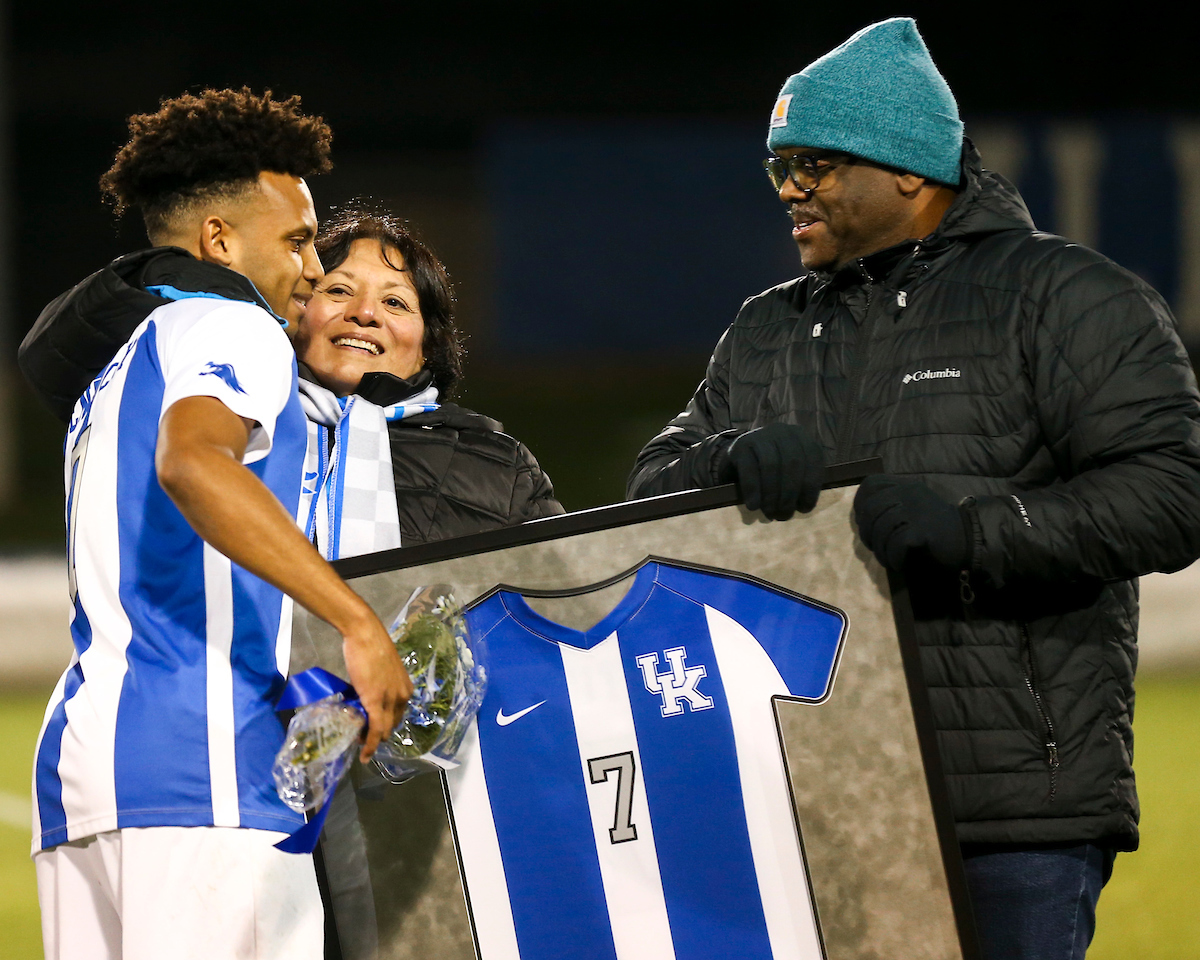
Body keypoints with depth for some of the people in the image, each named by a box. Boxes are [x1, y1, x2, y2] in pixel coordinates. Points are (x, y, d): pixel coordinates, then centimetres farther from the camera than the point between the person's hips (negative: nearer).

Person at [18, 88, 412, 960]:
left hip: (76, 762, 9)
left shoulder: (109, 383, 30)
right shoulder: (234, 331, 1)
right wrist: (359, 623, -25)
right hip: (202, 763, -9)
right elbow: (191, 463, -22)